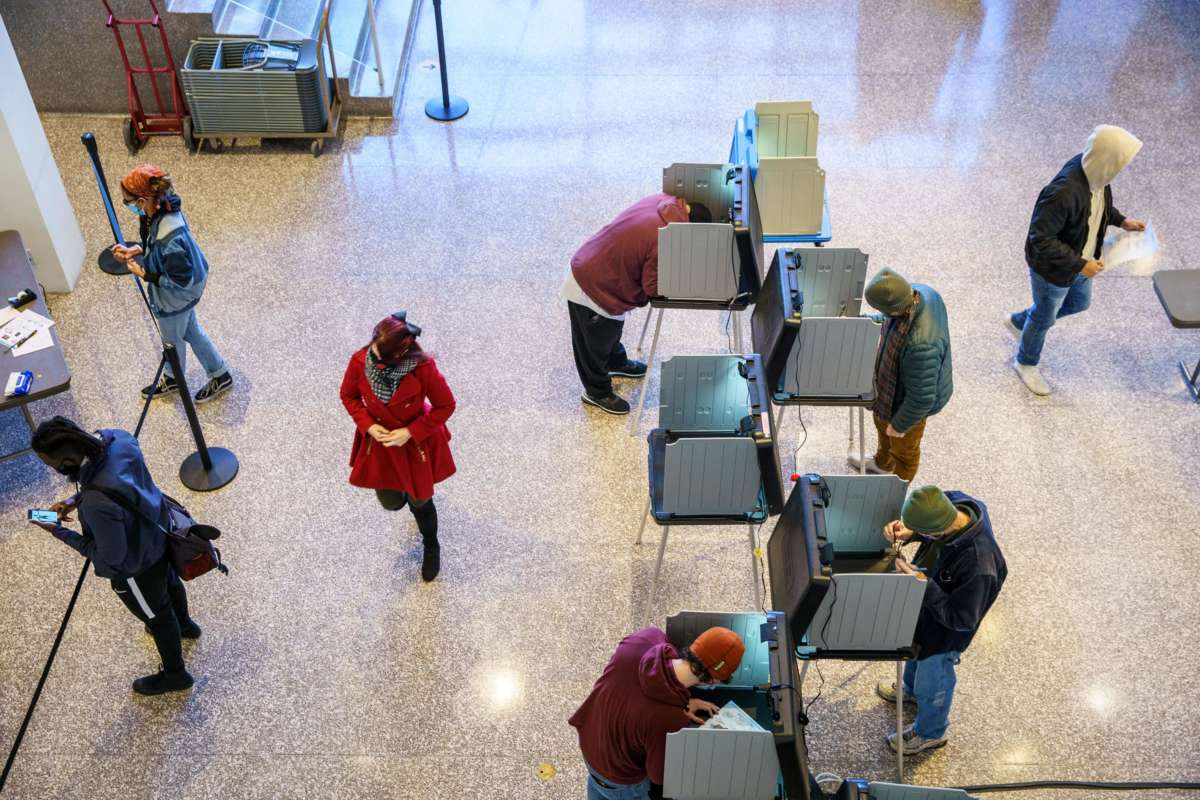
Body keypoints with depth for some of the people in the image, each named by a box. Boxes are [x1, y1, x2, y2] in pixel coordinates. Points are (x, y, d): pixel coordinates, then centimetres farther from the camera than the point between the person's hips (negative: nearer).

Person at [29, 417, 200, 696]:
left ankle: (175, 674, 50)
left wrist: (60, 533, -18)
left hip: (137, 566, -7)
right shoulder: (115, 438, -24)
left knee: (156, 615, 22)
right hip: (159, 534, 7)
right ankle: (184, 624, 68)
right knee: (169, 582, 36)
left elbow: (111, 558, -26)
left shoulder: (98, 504, -45)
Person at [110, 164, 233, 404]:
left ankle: (172, 380, 54)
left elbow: (181, 280, -29)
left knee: (172, 339, 23)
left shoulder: (170, 239, -43)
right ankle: (220, 375, 48)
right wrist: (134, 251, -6)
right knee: (190, 331, 29)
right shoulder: (158, 208, -16)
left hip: (174, 298, -8)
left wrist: (144, 274, -21)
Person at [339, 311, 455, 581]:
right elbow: (349, 396, -3)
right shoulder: (360, 362, -24)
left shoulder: (423, 368, -33)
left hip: (417, 441, -3)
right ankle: (404, 493, 58)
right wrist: (368, 426, -16)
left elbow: (445, 406, -17)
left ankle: (431, 546, 47)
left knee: (420, 500, 15)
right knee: (391, 501, 17)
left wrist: (410, 432, -21)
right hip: (379, 440, 3)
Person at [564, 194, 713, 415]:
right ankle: (597, 392, 35)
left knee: (611, 328, 33)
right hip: (590, 289, -9)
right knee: (596, 344, 15)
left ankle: (616, 363, 57)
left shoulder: (666, 202, -9)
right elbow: (653, 287, -21)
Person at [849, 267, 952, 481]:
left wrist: (900, 425, -18)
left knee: (903, 449, 23)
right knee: (882, 420, 36)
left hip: (909, 401, -8)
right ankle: (882, 463, 68)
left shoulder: (921, 345, -48)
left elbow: (922, 397, -33)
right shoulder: (918, 292, -23)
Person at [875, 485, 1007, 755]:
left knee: (932, 682, 23)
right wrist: (907, 531, -21)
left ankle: (930, 732, 54)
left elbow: (961, 619, -31)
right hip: (921, 608, 7)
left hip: (943, 631, -7)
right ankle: (911, 689, 69)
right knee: (914, 652, 36)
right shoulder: (954, 502, -27)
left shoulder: (978, 565, -46)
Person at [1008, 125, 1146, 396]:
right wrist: (1080, 264, -29)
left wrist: (1121, 221, -1)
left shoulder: (1094, 171, -14)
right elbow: (1040, 240, -32)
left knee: (1079, 303, 30)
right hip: (1053, 268, -8)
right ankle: (1026, 363, 46)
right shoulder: (1063, 193, -41)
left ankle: (1018, 322, 52)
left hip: (1081, 260, 8)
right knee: (1045, 318, 17)